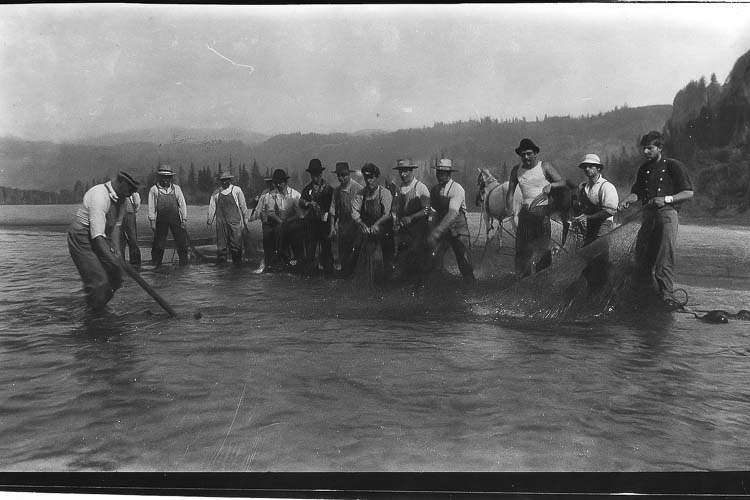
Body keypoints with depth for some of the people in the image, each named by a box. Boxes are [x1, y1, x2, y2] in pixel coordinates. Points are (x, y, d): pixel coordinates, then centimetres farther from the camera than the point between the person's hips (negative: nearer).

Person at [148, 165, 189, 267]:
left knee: (181, 241, -2)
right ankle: (155, 264, 16)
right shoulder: (154, 189, 6)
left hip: (175, 219, 1)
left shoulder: (176, 188, 11)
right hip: (161, 220, -1)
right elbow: (151, 206, 4)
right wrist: (152, 220, -3)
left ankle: (184, 263, 8)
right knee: (159, 243, 3)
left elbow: (182, 204, 9)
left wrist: (184, 219, 2)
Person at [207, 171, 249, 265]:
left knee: (236, 242, -4)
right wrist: (210, 219, 1)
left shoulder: (236, 190, 4)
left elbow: (243, 205, 8)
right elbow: (212, 207, 8)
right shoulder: (216, 192, 10)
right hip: (221, 221, 2)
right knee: (221, 242, 2)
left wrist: (245, 219, 8)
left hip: (235, 221, -2)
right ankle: (221, 262, 9)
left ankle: (237, 263, 5)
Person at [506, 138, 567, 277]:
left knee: (544, 247, -3)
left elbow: (563, 182, -1)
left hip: (543, 210, -3)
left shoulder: (545, 166, 2)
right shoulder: (516, 170, 10)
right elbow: (510, 192, 11)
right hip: (525, 212, 3)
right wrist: (510, 209, -5)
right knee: (522, 247, 2)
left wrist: (551, 185, -22)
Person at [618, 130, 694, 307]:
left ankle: (667, 294, -17)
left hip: (668, 212, -5)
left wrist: (666, 199, -13)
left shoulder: (673, 166, 1)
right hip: (648, 213, 5)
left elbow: (689, 193, 0)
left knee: (665, 254, -16)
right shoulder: (644, 169, 18)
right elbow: (636, 193, 16)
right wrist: (627, 200, -7)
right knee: (642, 254, 0)